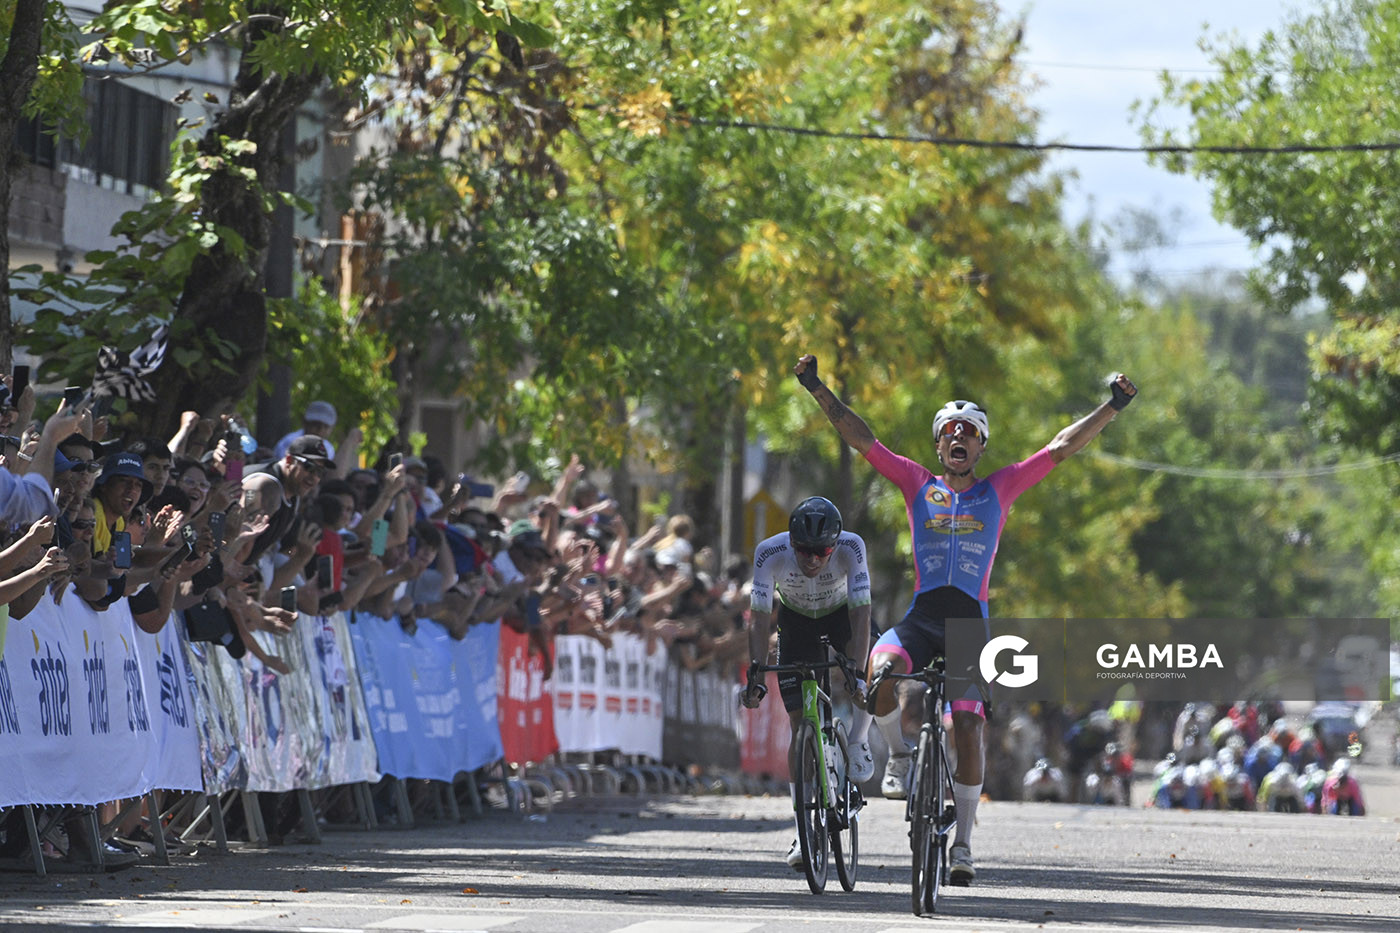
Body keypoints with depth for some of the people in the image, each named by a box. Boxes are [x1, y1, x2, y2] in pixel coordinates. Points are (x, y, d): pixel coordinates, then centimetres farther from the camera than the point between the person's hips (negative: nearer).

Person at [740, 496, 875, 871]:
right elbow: (760, 618, -31)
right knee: (801, 723, -7)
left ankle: (858, 742, 1)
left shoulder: (851, 548, -35)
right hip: (797, 619, 0)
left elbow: (861, 614, -37)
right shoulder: (770, 553, -33)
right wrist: (756, 673, -41)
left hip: (842, 613, 0)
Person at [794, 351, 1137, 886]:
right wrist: (819, 391, 2)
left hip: (970, 624, 0)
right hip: (919, 619, 0)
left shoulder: (998, 490, 13)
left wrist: (1112, 407, 2)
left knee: (968, 727, -11)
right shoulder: (918, 484, 13)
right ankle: (899, 756, -3)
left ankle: (963, 843, 1)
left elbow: (1062, 448, 9)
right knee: (881, 672, -31)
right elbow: (860, 439, 10)